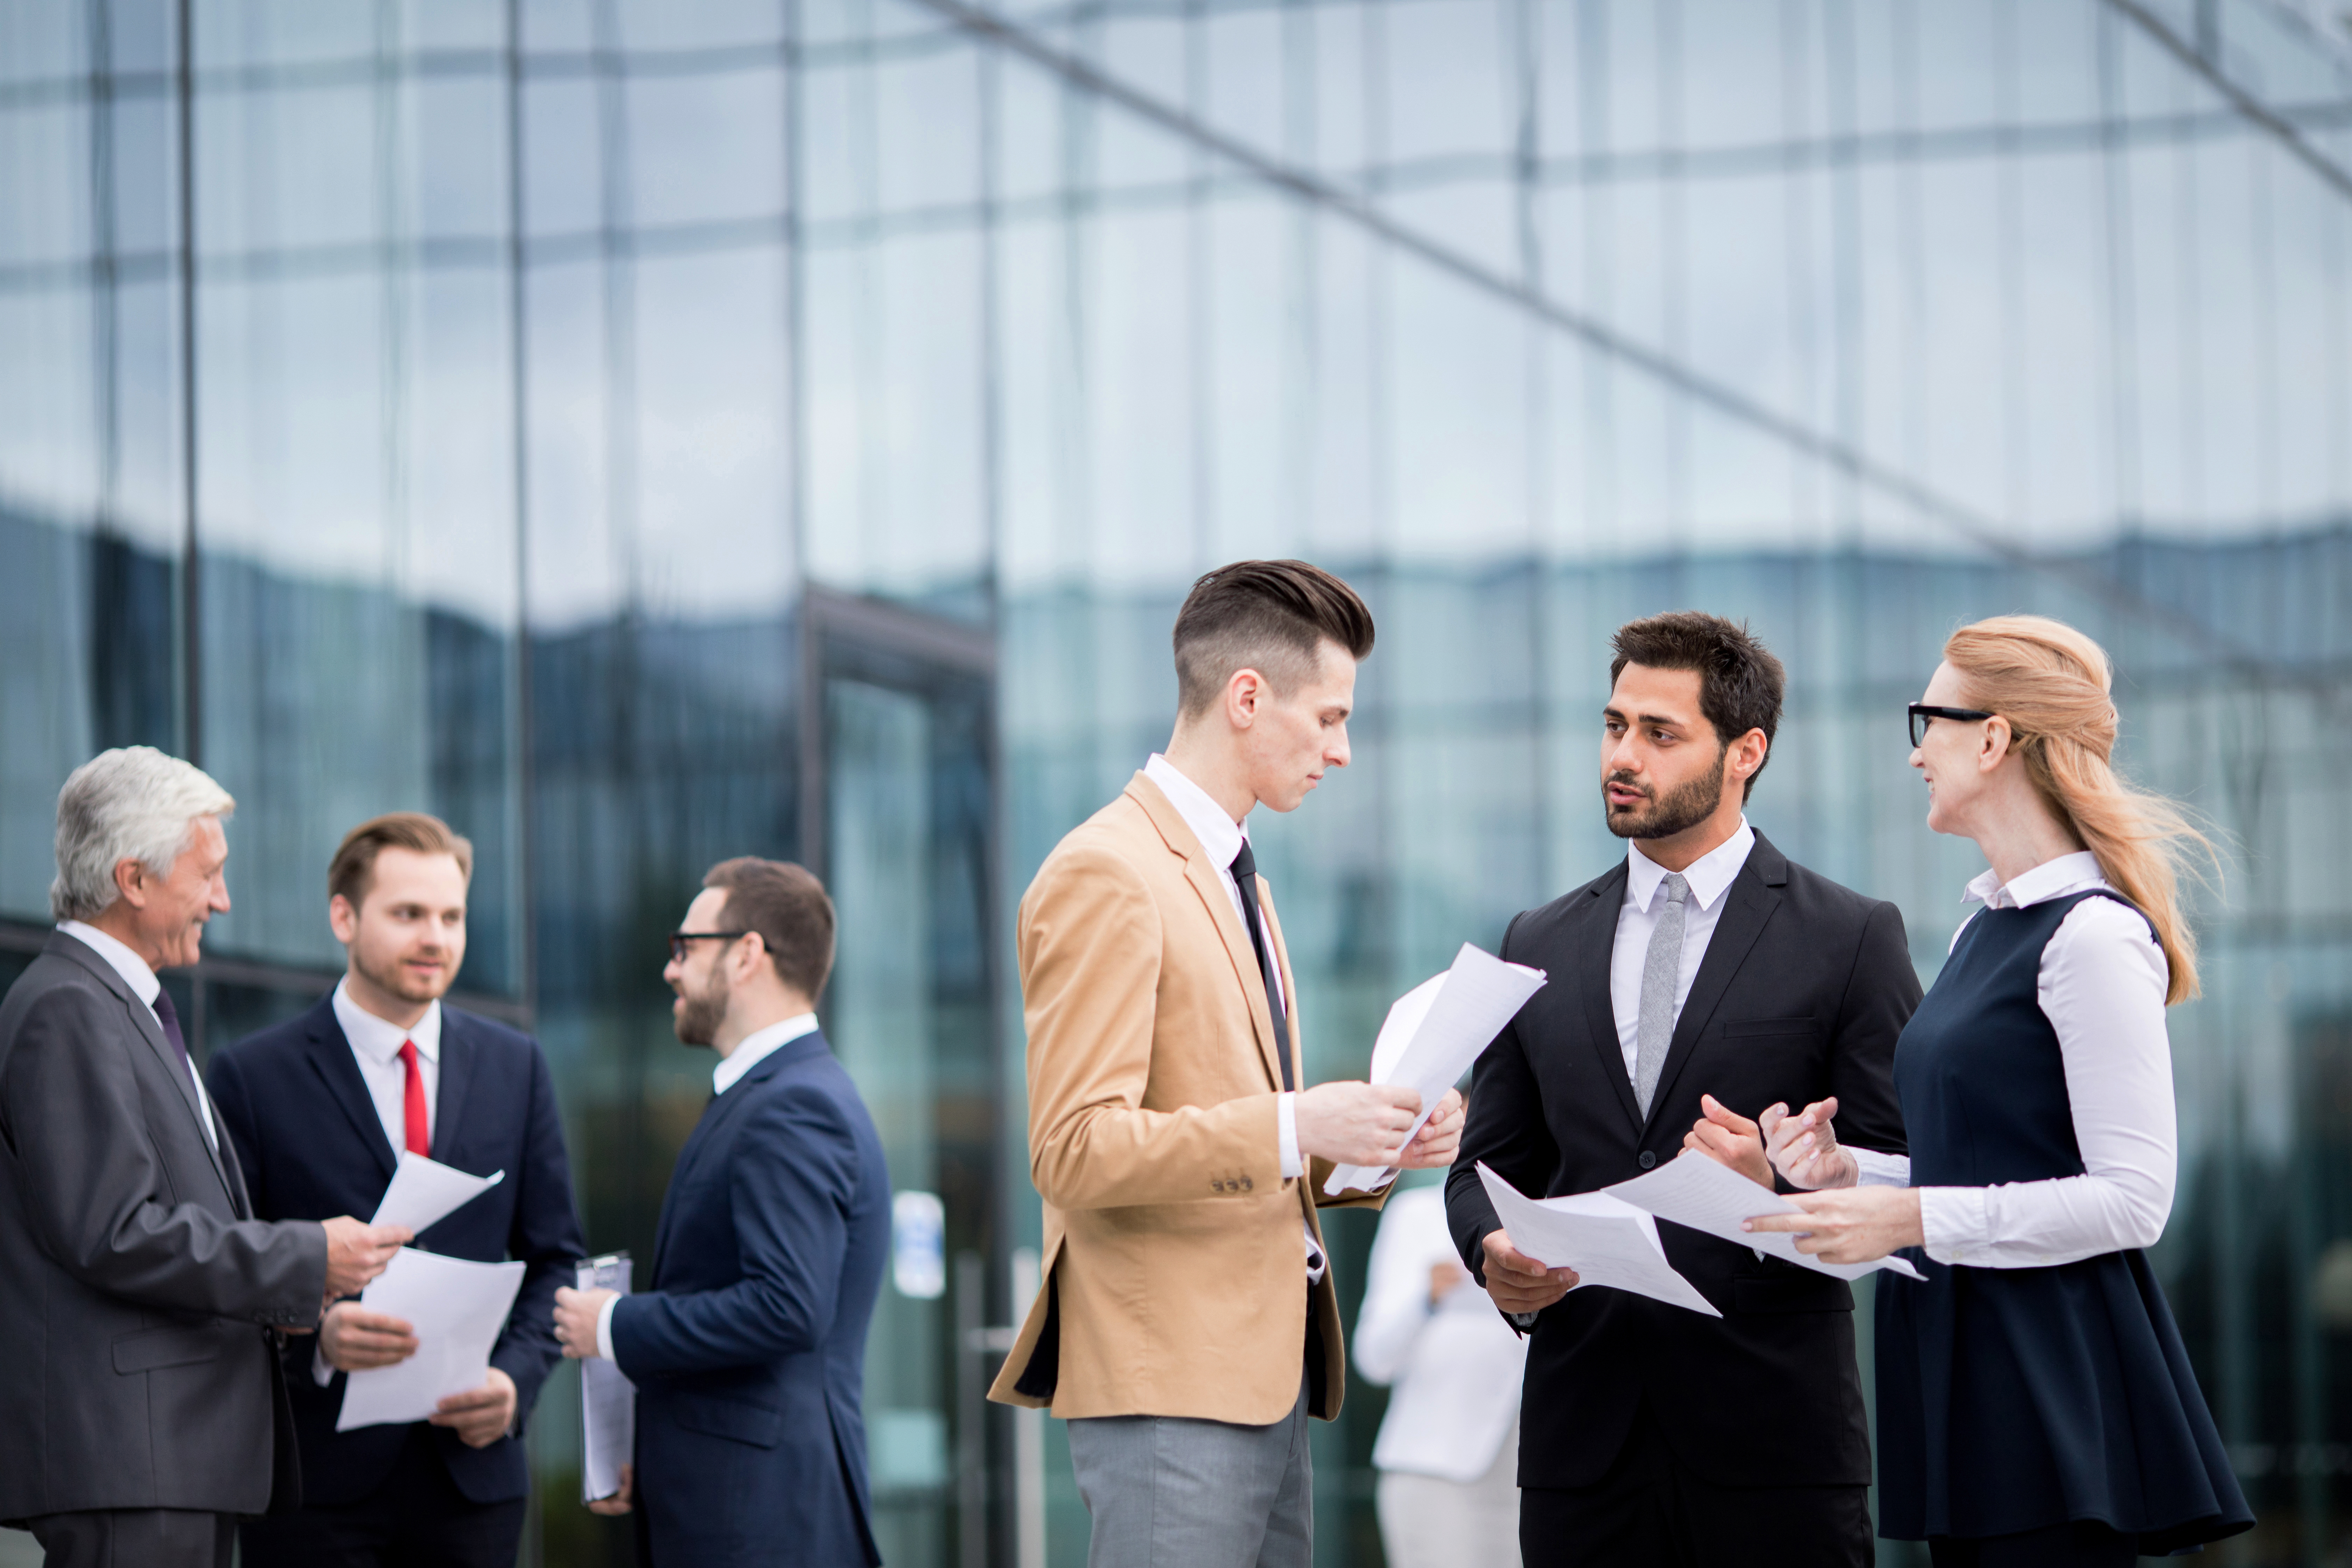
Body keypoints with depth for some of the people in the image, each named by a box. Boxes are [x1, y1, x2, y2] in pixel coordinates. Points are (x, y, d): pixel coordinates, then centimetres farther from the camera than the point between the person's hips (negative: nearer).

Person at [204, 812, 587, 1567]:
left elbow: (554, 1257, 13)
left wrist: (516, 1376, -5)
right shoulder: (252, 1077, 1)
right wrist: (313, 1339, -20)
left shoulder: (517, 1067, 13)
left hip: (471, 1472, 3)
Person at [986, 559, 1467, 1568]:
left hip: (1266, 1372, 9)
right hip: (1168, 1382, -9)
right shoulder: (1107, 876, -10)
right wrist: (1296, 1126, -21)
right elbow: (1075, 1153, -18)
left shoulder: (1235, 877, 21)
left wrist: (1363, 1144, 7)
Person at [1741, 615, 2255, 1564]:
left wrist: (1912, 1218, -19)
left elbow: (2133, 1198, -17)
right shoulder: (1984, 928, 16)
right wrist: (1848, 1174, 5)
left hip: (2058, 1376, -9)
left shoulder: (2095, 936, -13)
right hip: (1969, 1378, 9)